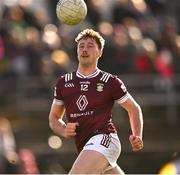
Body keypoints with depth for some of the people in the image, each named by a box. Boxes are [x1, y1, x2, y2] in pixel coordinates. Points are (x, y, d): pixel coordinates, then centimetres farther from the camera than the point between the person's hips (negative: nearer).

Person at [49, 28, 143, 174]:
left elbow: (134, 109, 13)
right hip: (85, 147, 6)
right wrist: (64, 131, -1)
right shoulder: (63, 83, 14)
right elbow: (54, 117, 22)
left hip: (104, 139, -6)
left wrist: (137, 137, -2)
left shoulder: (111, 82, 3)